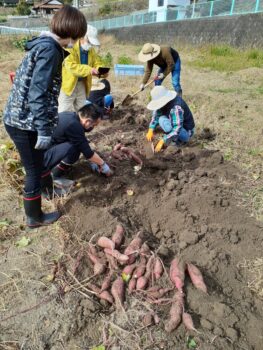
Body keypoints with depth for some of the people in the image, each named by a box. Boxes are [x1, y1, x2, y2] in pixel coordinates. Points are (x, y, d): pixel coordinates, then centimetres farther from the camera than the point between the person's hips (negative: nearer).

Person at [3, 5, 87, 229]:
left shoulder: (44, 44, 13)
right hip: (25, 122, -9)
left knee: (38, 161, 28)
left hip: (19, 117, 9)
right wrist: (44, 130, -24)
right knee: (34, 170, 7)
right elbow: (37, 94, -25)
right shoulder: (50, 49, -17)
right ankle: (35, 217, 26)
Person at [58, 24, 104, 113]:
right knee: (65, 112, -3)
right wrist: (89, 70, -37)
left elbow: (97, 63, 8)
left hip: (82, 84, 7)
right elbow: (70, 66, -28)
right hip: (68, 84, -6)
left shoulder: (91, 50, 5)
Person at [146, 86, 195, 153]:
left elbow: (176, 130, -36)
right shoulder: (165, 101, -9)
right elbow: (156, 114, 2)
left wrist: (162, 141, -35)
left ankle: (177, 140, -9)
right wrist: (151, 130, -9)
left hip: (186, 132, -9)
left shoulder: (176, 107, -33)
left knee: (163, 121, -29)